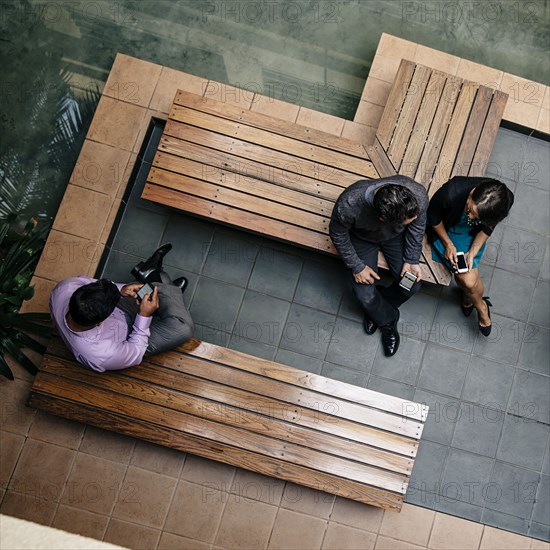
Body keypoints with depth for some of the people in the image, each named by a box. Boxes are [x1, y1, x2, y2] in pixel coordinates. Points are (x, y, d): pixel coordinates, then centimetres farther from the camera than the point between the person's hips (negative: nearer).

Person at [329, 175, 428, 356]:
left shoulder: (418, 196, -38)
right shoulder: (348, 204, -44)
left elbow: (417, 226, -12)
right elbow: (338, 234, -20)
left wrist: (412, 260, -11)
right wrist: (357, 266, -14)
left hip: (396, 235, 2)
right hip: (362, 238, -2)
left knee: (412, 286, -5)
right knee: (365, 295, -9)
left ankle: (377, 310, 26)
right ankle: (388, 319, 25)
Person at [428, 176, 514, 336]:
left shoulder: (505, 200, -30)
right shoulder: (452, 193, -40)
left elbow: (487, 227, -9)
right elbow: (433, 217, -16)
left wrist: (472, 252, -18)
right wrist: (448, 244, -15)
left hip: (473, 234, 2)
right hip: (446, 230, -2)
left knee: (469, 280, -13)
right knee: (468, 279, -13)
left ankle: (468, 297, 24)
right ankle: (481, 306, 20)